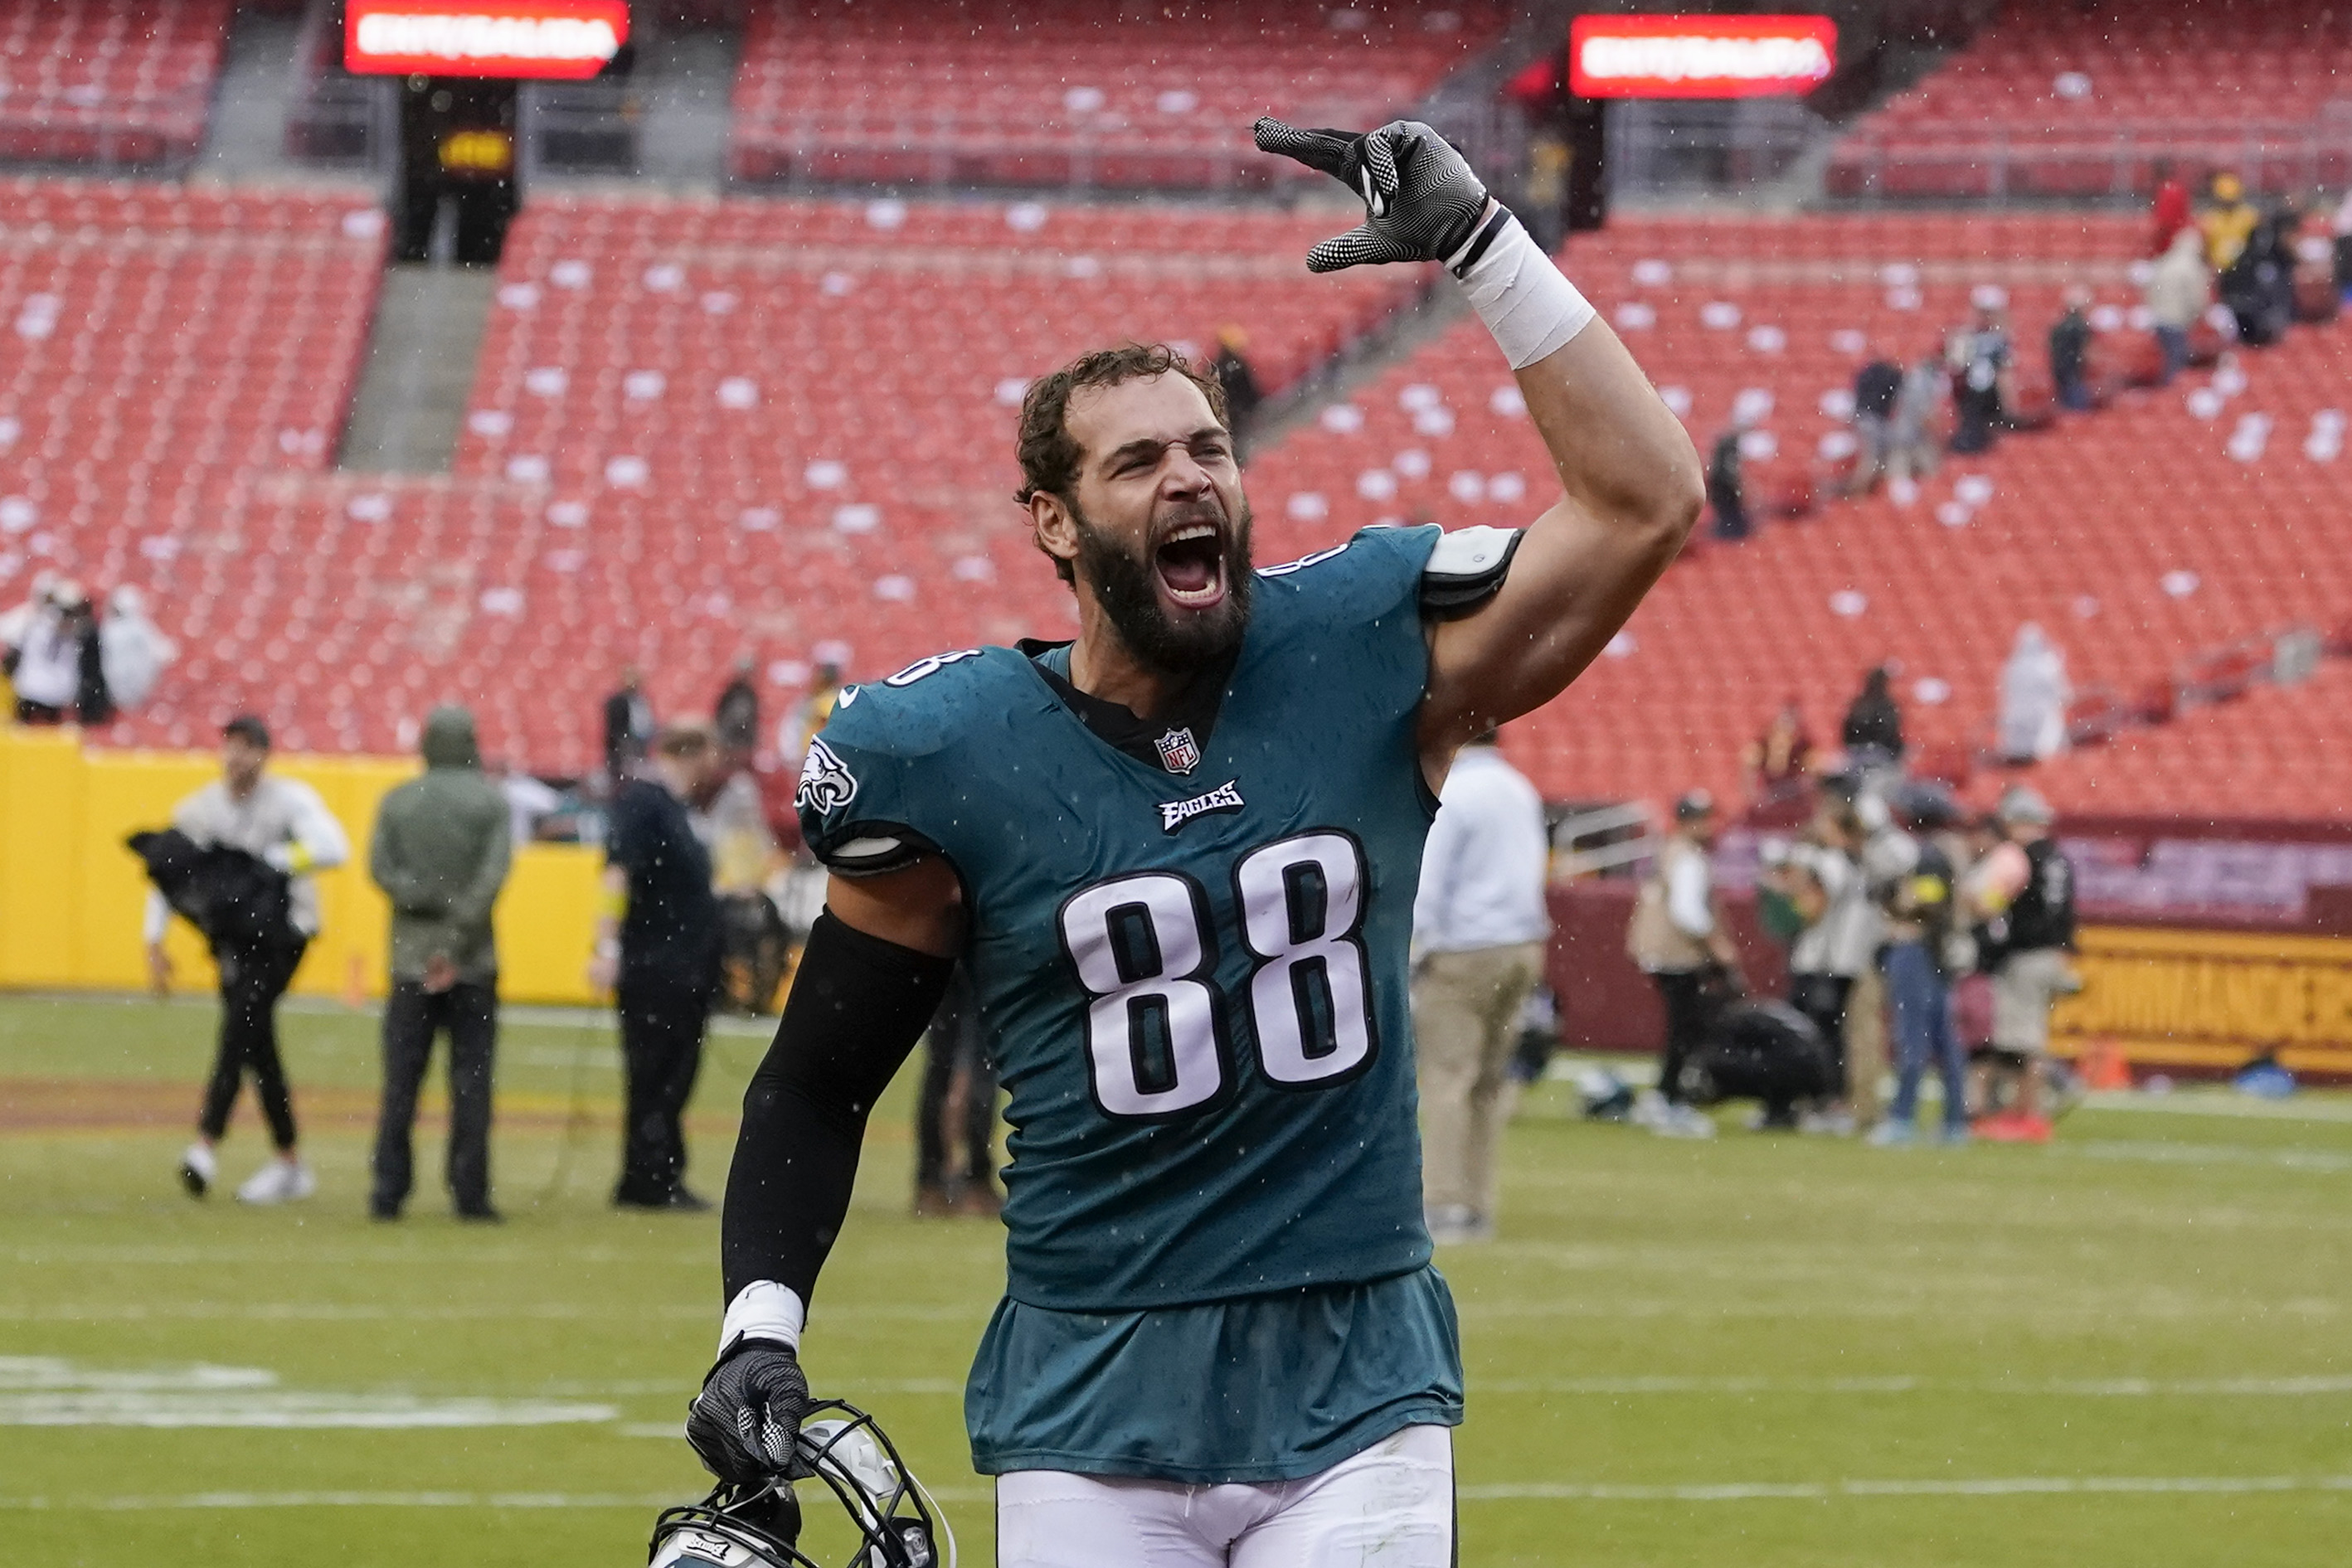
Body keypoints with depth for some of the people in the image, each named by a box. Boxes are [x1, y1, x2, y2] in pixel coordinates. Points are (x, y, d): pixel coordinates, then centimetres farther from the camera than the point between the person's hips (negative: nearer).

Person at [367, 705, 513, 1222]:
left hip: (412, 960, 2)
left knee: (401, 1081, 4)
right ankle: (470, 1193, -1)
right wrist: (457, 941, -13)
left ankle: (389, 1192, 0)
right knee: (471, 1078, 2)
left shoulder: (397, 803, 5)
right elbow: (493, 876, -12)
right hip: (474, 965, -2)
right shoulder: (492, 803, -2)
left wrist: (431, 902, -8)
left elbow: (380, 868, -7)